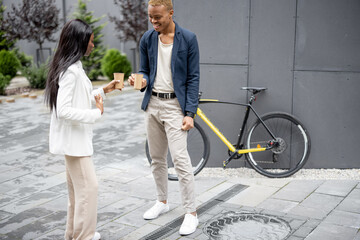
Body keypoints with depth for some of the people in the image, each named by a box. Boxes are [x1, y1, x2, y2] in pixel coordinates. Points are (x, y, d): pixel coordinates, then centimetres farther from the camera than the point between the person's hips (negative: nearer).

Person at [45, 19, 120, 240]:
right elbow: (63, 110, -27)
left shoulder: (73, 67, 10)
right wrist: (97, 113, -21)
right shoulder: (70, 71, -21)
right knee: (88, 186, -5)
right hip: (73, 138, -10)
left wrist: (103, 91, 17)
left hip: (77, 138, 10)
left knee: (78, 187, 17)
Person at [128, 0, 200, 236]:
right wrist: (142, 81, -12)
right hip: (153, 104, 5)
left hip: (175, 105, -5)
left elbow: (193, 78, -8)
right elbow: (145, 71, 13)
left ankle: (192, 213, -1)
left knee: (180, 159, -11)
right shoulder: (147, 39, 5)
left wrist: (190, 113, -13)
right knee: (157, 159, 14)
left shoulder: (188, 38, -8)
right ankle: (162, 201, 32)